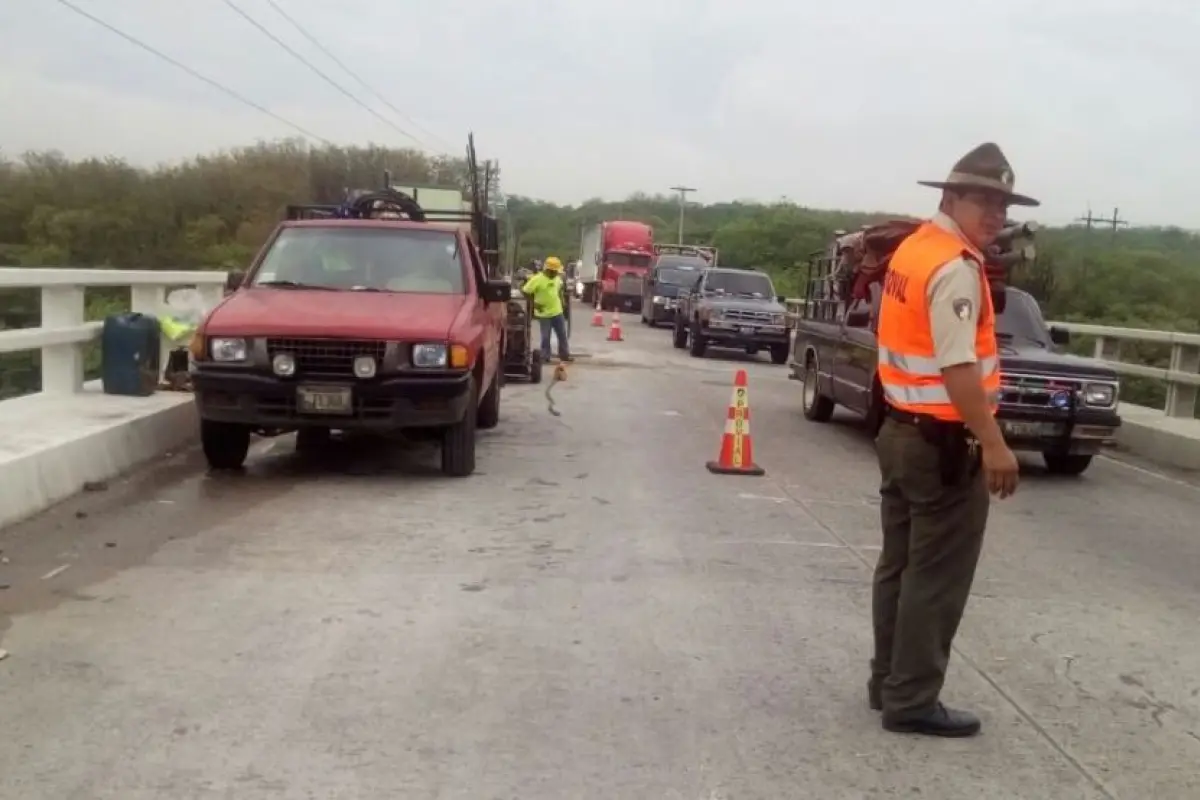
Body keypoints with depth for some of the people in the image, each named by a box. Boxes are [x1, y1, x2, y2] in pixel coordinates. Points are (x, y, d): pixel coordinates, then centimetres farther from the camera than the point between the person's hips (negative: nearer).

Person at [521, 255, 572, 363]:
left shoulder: (557, 278, 4)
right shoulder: (537, 279, -17)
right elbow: (525, 292, -16)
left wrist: (561, 300, 14)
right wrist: (534, 303, -17)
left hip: (557, 312, 6)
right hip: (544, 314, -6)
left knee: (562, 335, 11)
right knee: (546, 337, 2)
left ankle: (564, 355, 22)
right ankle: (544, 357, 13)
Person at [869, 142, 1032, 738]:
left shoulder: (912, 248, 11)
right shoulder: (955, 269, -18)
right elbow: (958, 368, -26)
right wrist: (993, 444, -24)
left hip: (901, 431, 10)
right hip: (943, 444, -9)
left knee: (900, 566, 17)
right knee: (937, 578, 1)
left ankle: (888, 682, 29)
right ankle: (913, 701, 10)